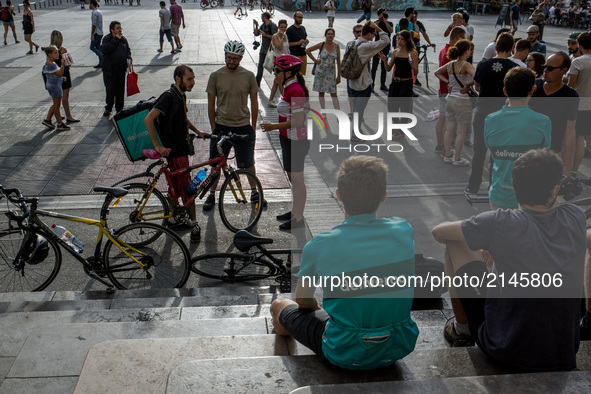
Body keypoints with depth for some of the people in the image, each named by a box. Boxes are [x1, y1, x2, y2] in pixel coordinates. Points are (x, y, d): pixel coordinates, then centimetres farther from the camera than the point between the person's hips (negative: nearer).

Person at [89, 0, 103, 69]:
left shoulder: (94, 12, -16)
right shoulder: (99, 12, 12)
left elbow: (94, 24, -20)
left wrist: (92, 34, -18)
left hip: (96, 33, -9)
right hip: (100, 33, 9)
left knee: (92, 47, -1)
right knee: (98, 47, 11)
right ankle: (101, 63, 11)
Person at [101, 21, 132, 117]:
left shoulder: (123, 39, 10)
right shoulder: (107, 39, -5)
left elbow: (128, 50, 23)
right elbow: (104, 49, -23)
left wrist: (128, 58, 2)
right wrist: (116, 39, -19)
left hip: (121, 69, 4)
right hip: (110, 69, -4)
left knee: (120, 89, 7)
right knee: (110, 90, 1)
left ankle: (119, 108, 20)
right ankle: (108, 108, 18)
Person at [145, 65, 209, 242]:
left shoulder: (181, 96, 8)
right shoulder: (169, 96, -21)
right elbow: (148, 119, -27)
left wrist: (197, 131, 16)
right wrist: (157, 146, -27)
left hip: (181, 146, 9)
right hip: (174, 149, -9)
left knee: (176, 184, 17)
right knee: (187, 187, -5)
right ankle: (194, 224, 3)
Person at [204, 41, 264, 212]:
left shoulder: (248, 76, -1)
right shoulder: (216, 76, -3)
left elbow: (254, 102, 6)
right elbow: (211, 104, 2)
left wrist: (253, 127, 5)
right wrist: (213, 128, 1)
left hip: (244, 127, 0)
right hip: (221, 127, 0)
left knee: (248, 163, 13)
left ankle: (254, 192, 32)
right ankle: (211, 195, 24)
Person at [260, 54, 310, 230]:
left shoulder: (294, 90, -22)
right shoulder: (290, 87, 9)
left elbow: (298, 120, -26)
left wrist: (273, 126, -21)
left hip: (295, 141, -10)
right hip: (289, 139, 10)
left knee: (297, 179, 1)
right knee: (293, 177, 20)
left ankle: (298, 218, 12)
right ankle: (294, 211, 35)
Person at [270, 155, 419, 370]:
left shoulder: (319, 246, -18)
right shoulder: (404, 230, -10)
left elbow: (303, 300, 0)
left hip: (346, 354, -3)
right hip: (400, 347, 4)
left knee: (279, 306, 19)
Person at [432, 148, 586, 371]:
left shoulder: (500, 223, -18)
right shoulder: (576, 218, -6)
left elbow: (438, 233, -2)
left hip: (506, 351, -4)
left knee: (454, 244, 5)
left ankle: (462, 330, 25)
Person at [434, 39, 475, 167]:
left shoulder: (450, 64, 4)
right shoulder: (466, 65, -16)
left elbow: (437, 72, 19)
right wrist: (467, 85, -16)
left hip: (450, 98, 7)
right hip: (462, 100, -7)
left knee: (449, 130, 14)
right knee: (461, 132, 3)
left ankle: (447, 155, 24)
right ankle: (457, 159, 9)